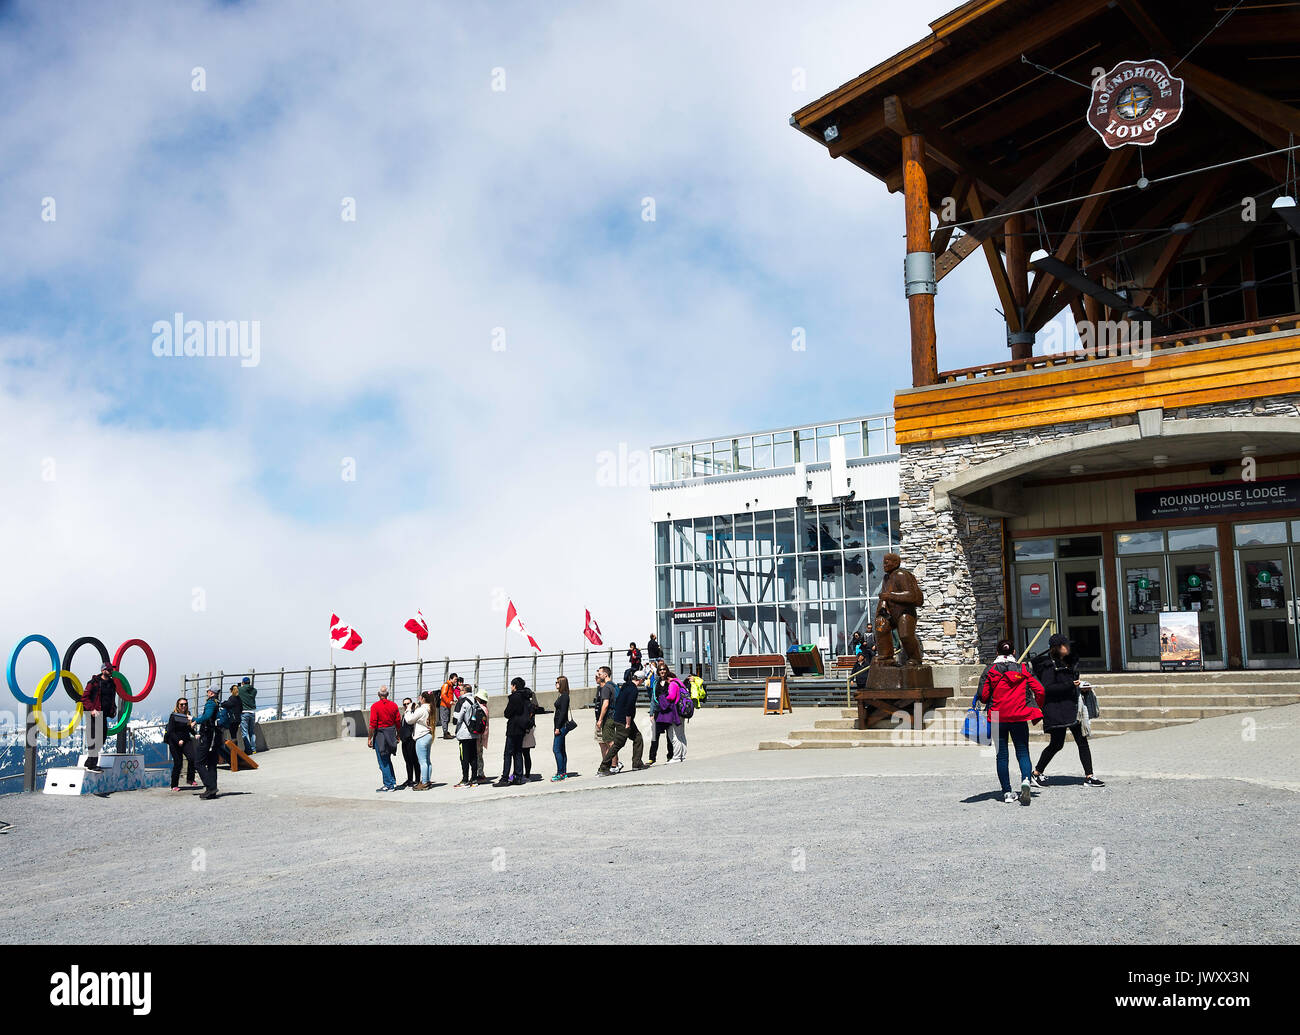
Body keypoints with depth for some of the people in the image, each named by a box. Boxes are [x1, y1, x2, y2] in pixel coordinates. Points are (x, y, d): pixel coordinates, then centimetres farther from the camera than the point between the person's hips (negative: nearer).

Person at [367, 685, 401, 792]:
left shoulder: (375, 706, -12)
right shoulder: (393, 705, 2)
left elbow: (373, 724, -15)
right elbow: (398, 722, 6)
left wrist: (369, 738, -8)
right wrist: (398, 735, 18)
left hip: (380, 735, -5)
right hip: (391, 734, 5)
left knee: (383, 762, 3)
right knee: (387, 760, 19)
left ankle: (388, 784, 5)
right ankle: (393, 783, 18)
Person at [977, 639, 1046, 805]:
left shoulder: (990, 670, 0)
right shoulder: (1023, 669, 3)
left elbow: (983, 696, -5)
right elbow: (1039, 690, -2)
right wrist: (1036, 710, 13)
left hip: (998, 718, 0)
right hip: (1020, 717, 0)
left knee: (1001, 755, 8)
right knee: (1023, 752, 6)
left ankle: (1007, 792, 4)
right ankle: (1025, 780, -22)